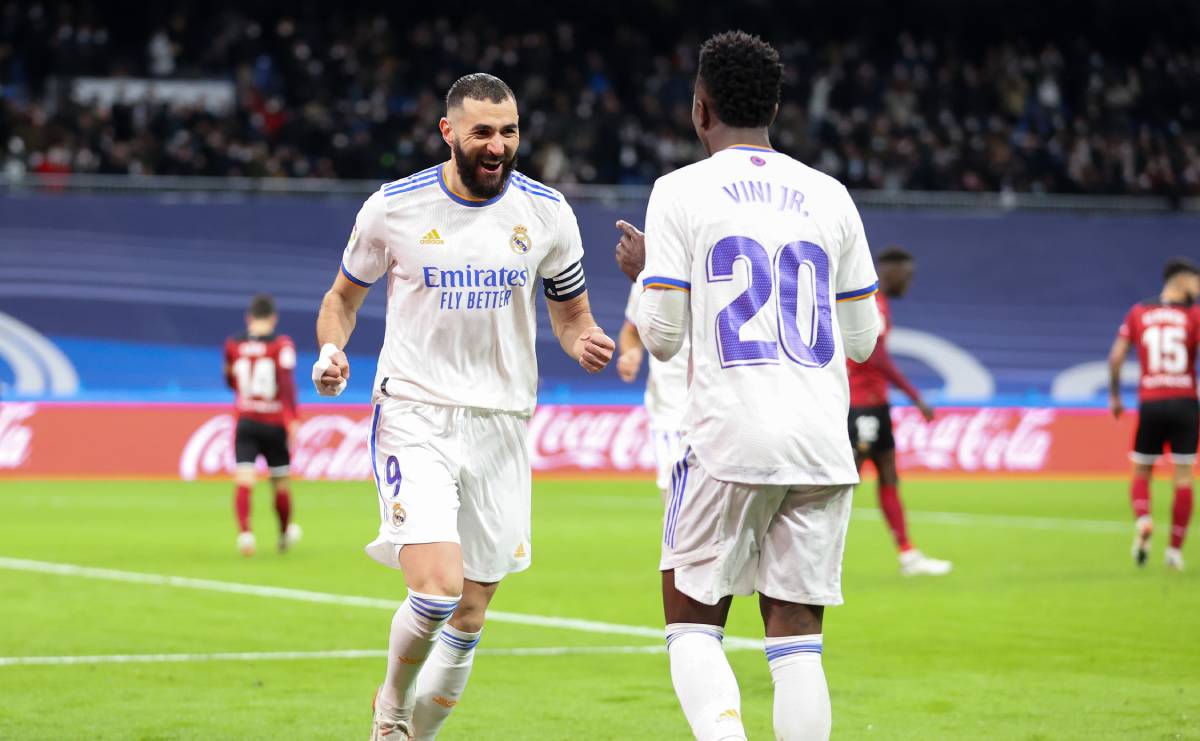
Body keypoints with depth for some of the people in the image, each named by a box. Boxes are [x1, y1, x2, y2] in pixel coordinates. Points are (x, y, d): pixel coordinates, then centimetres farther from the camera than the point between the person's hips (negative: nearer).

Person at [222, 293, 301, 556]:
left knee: (243, 482, -9)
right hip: (275, 424, -1)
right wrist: (292, 419, -23)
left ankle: (244, 531, -30)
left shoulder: (233, 345, 4)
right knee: (280, 483, 16)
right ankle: (285, 533, 33)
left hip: (245, 422, 1)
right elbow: (287, 383, -18)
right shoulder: (281, 345, -6)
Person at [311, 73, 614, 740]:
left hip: (502, 422, 3)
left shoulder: (546, 211, 1)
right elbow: (344, 296, 11)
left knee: (469, 619, 6)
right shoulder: (395, 207, -4)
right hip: (415, 415, -3)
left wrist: (585, 342, -10)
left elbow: (572, 312, 13)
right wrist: (331, 350, -9)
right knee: (438, 588, -20)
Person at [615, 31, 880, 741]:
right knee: (797, 637, 6)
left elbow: (662, 337, -1)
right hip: (823, 443, 3)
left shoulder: (681, 191, 0)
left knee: (693, 625, 8)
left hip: (728, 441, -3)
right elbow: (862, 339, 14)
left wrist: (643, 271, 19)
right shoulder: (829, 196, 10)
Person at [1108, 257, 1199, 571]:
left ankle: (1143, 521, -14)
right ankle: (1175, 550, 1)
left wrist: (1114, 396, 13)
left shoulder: (1138, 313, 6)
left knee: (1141, 473, 15)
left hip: (1150, 403, 2)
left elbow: (1116, 357, 2)